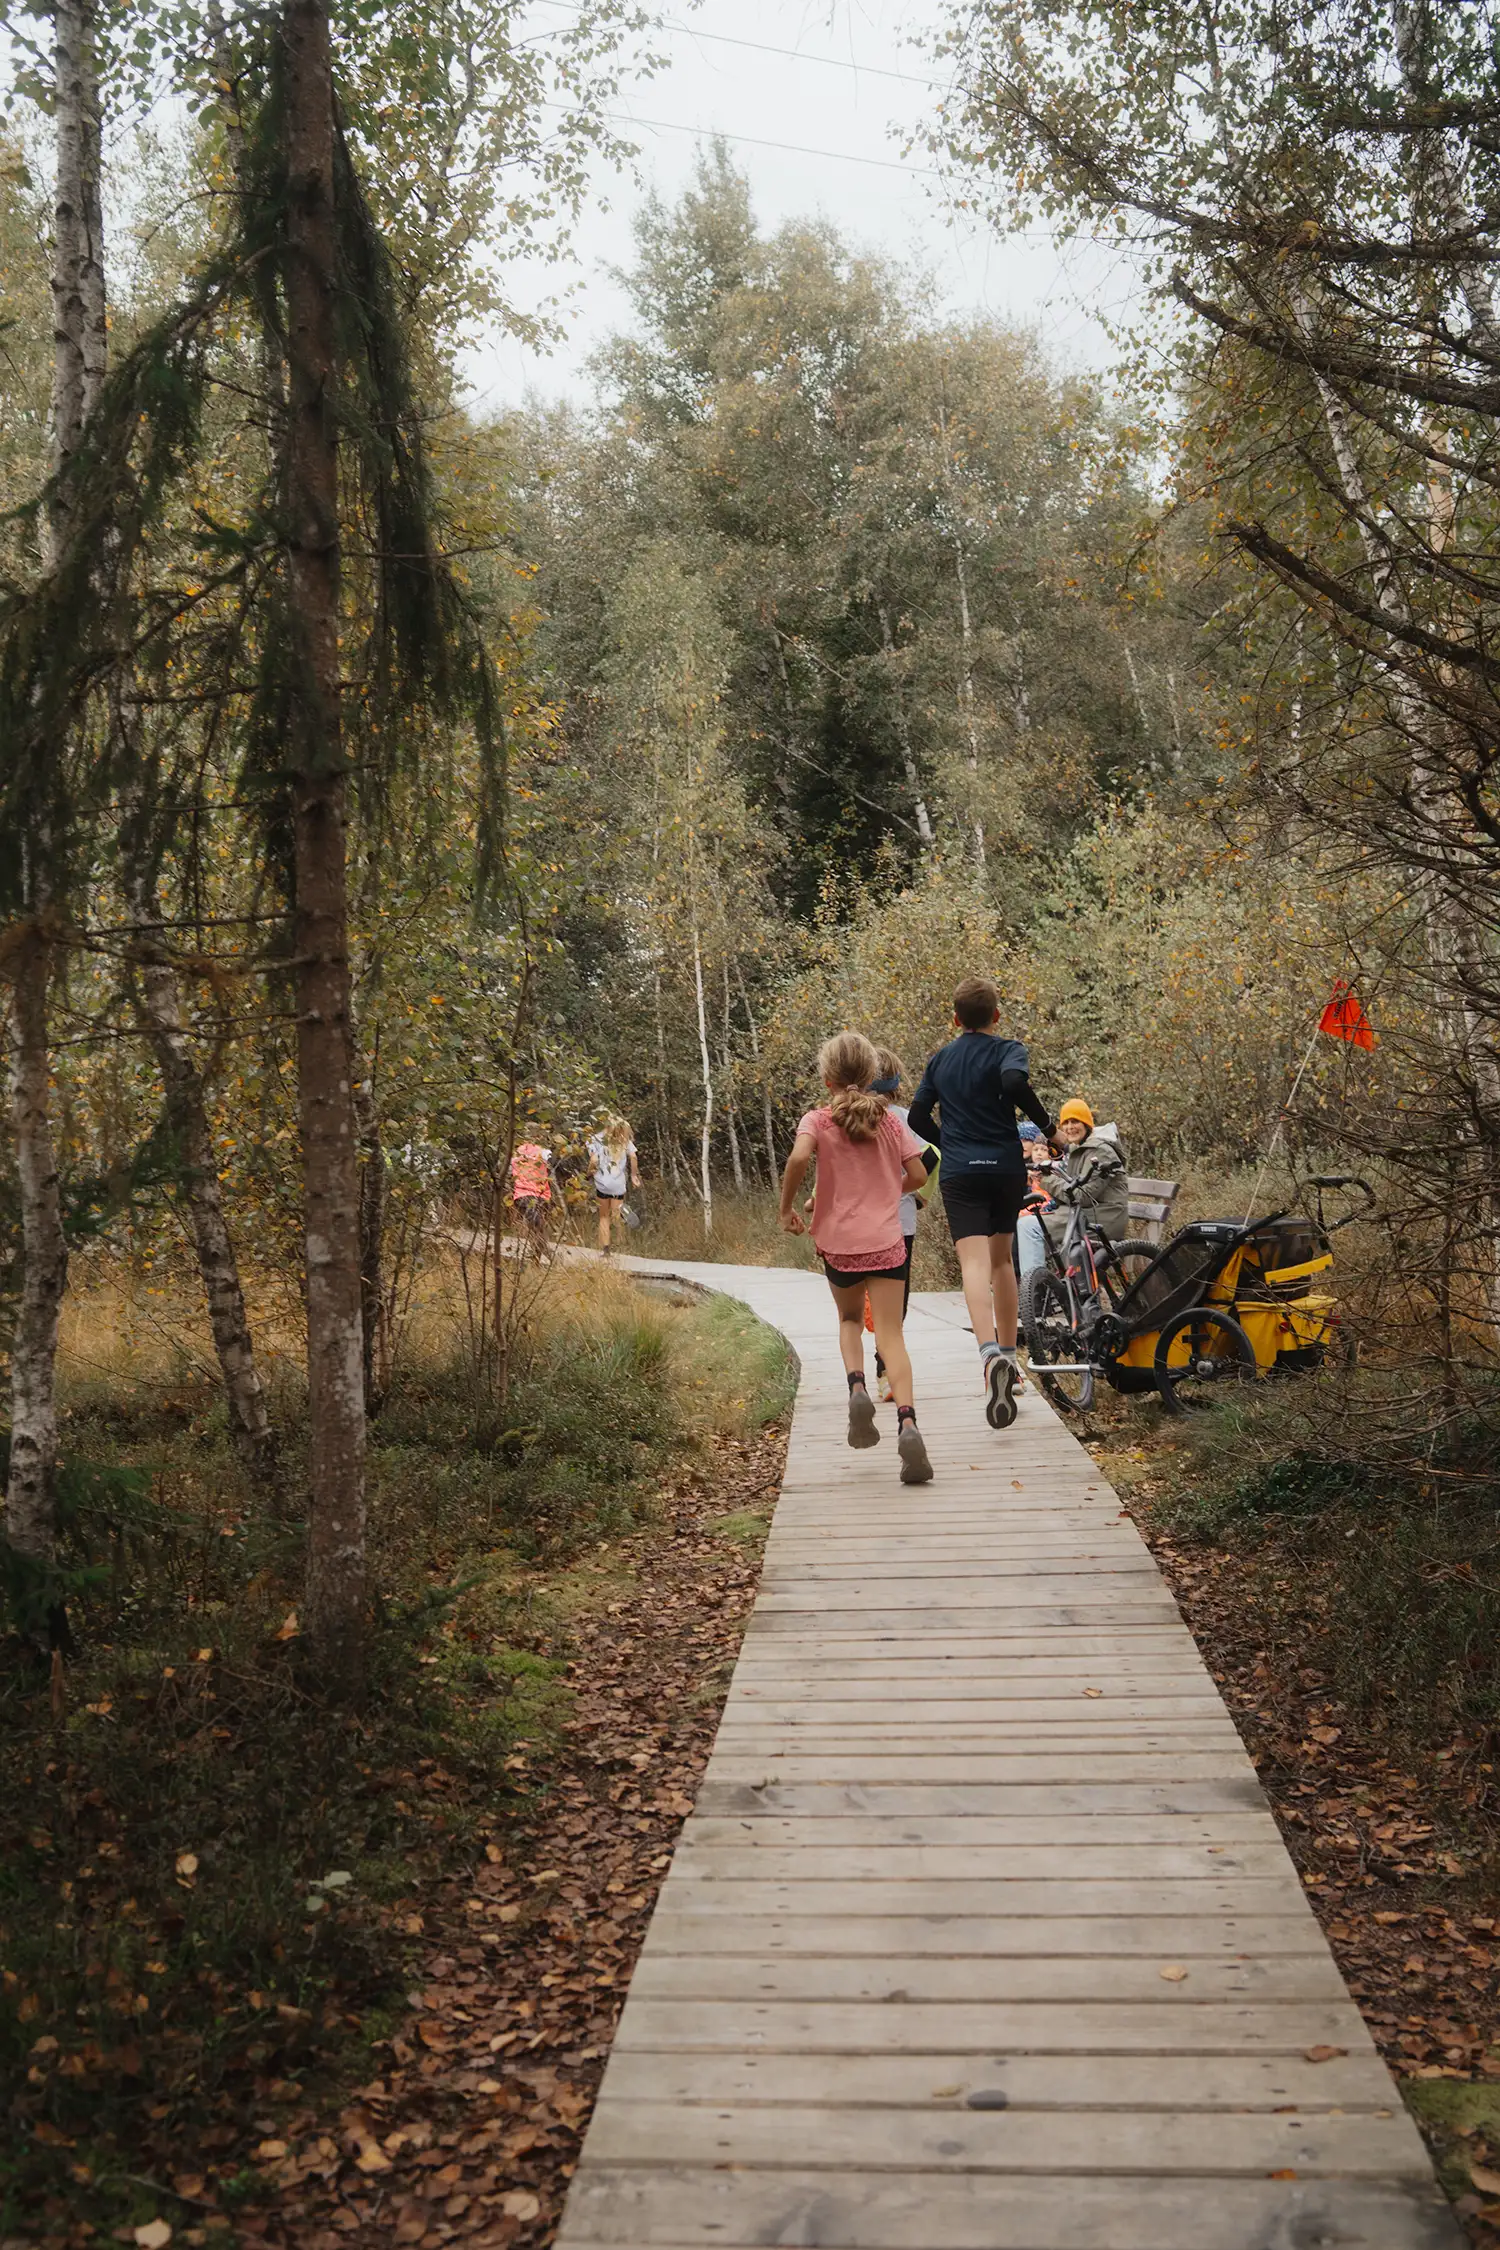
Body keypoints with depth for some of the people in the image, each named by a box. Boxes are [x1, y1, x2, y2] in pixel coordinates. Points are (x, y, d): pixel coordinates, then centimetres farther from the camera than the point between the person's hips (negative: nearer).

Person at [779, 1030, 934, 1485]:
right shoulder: (891, 1121, 5)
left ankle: (857, 1387, 0)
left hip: (838, 1242, 0)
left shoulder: (817, 1121, -3)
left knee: (850, 1319, 25)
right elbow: (918, 1175, 5)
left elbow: (798, 1158, -22)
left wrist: (786, 1208, -9)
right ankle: (907, 1421, -24)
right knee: (890, 1335, -3)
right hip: (886, 1241, 0)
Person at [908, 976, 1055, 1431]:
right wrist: (1046, 1124, -8)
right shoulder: (1007, 1050, 1)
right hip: (1006, 1167, 0)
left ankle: (991, 1353, -37)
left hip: (959, 1173, 0)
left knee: (974, 1262, -14)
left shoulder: (939, 1060, 13)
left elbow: (918, 1117, 13)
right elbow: (1014, 1083, -22)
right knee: (1001, 1258, 19)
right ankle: (1009, 1355, 25)